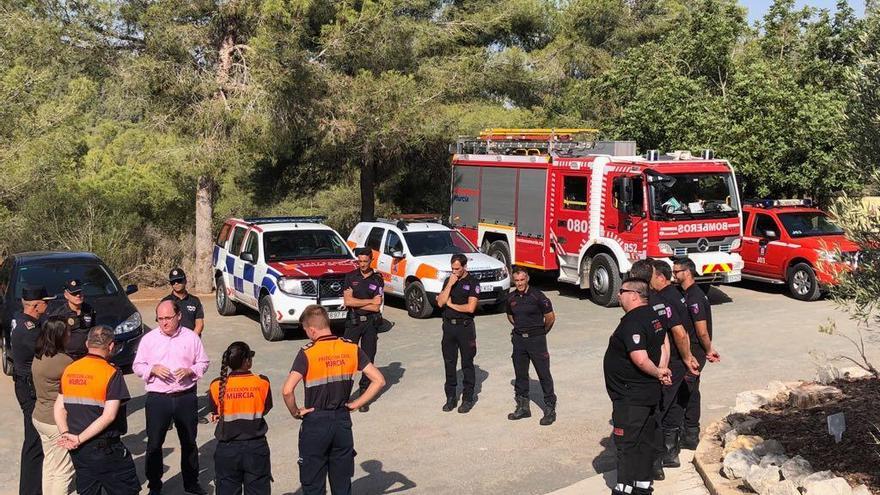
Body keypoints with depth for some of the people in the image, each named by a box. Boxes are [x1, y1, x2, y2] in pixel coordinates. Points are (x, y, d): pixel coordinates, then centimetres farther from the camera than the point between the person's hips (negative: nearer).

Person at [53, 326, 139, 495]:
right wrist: (80, 439, -16)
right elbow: (109, 416, -21)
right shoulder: (111, 373, -15)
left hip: (78, 450, 7)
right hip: (105, 448, -6)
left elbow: (59, 408, 4)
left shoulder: (70, 370, 5)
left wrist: (66, 434, -5)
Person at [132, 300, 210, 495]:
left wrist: (190, 371, -14)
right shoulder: (149, 338, 0)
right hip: (157, 398, -1)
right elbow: (137, 367, 4)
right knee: (154, 443, 4)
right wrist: (153, 369, -16)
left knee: (189, 442, 13)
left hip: (186, 398, 1)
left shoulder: (191, 337, 0)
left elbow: (203, 363, 6)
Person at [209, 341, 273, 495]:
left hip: (227, 449, 1)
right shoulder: (262, 382, -10)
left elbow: (215, 413, 5)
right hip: (256, 448, 0)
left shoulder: (217, 386, -9)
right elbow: (265, 409, 2)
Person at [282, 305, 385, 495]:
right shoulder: (352, 349, -3)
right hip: (343, 421, 4)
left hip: (315, 423, -3)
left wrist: (295, 412, -7)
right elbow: (379, 380, -4)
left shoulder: (307, 354, -14)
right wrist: (356, 404, 2)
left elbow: (287, 390, -24)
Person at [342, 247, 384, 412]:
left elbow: (376, 307, -6)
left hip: (371, 323, 0)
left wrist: (355, 303, -8)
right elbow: (347, 301, -8)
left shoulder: (378, 280, 2)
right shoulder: (350, 277, 3)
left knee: (368, 360, 4)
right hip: (353, 322, 0)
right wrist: (370, 301, -7)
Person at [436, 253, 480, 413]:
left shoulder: (473, 283, -6)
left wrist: (451, 304, -5)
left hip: (465, 327, -5)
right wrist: (450, 284, -9)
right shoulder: (448, 281, 9)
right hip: (448, 326, 5)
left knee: (467, 364, 3)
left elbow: (470, 308, -15)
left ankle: (468, 398, 11)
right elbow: (440, 302, -3)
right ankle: (451, 397, 18)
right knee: (449, 363, 9)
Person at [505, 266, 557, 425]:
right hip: (519, 340, 5)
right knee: (520, 375, 11)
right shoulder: (511, 298, 4)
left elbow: (550, 317, -7)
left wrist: (541, 332, 5)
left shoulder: (537, 296, -13)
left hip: (536, 339, -5)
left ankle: (550, 409, 4)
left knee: (544, 374, -2)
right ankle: (523, 407, 23)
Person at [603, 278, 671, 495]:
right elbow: (664, 342, 18)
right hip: (650, 393, 10)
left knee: (625, 442, 0)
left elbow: (640, 360, -29)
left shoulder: (632, 323, -23)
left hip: (630, 397, -10)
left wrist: (658, 372, -12)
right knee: (646, 440, 16)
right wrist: (661, 369, 6)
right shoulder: (653, 315, 8)